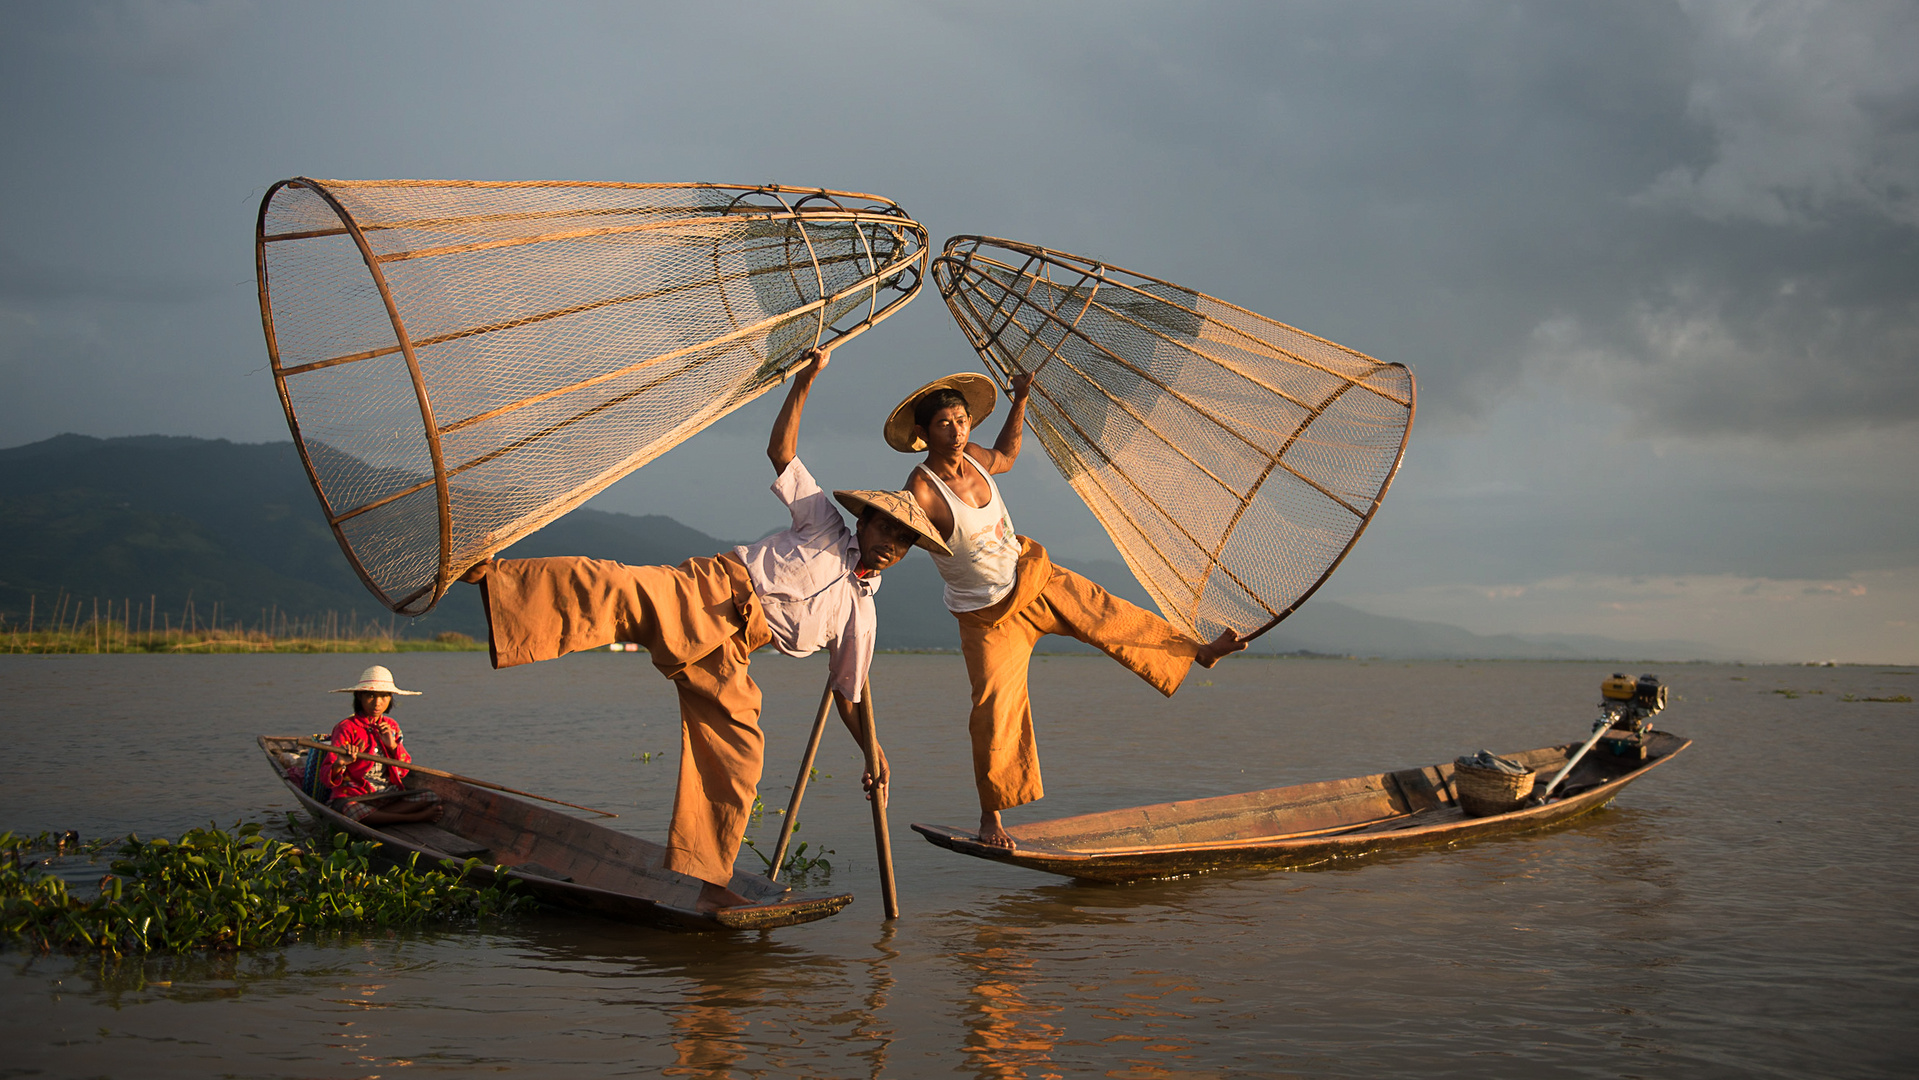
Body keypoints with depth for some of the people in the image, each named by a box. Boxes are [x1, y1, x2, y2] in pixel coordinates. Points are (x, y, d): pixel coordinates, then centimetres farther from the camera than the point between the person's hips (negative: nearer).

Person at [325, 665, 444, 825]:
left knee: (433, 799, -17)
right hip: (353, 796, -5)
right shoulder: (347, 728, -6)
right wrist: (339, 765, -37)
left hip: (389, 795, 5)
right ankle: (415, 818, -27)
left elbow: (403, 771, 10)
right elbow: (328, 779, -13)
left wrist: (393, 746, -8)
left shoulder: (391, 726, 12)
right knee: (351, 809, -42)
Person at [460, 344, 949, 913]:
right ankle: (488, 576, -47)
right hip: (709, 592, -5)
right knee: (621, 589, -32)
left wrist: (873, 750, 21)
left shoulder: (860, 615, 20)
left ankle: (710, 882, 7)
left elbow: (848, 691, 28)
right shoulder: (823, 525, 12)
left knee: (736, 759, -4)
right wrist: (805, 380, 6)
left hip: (724, 657, 5)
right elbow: (780, 452, 11)